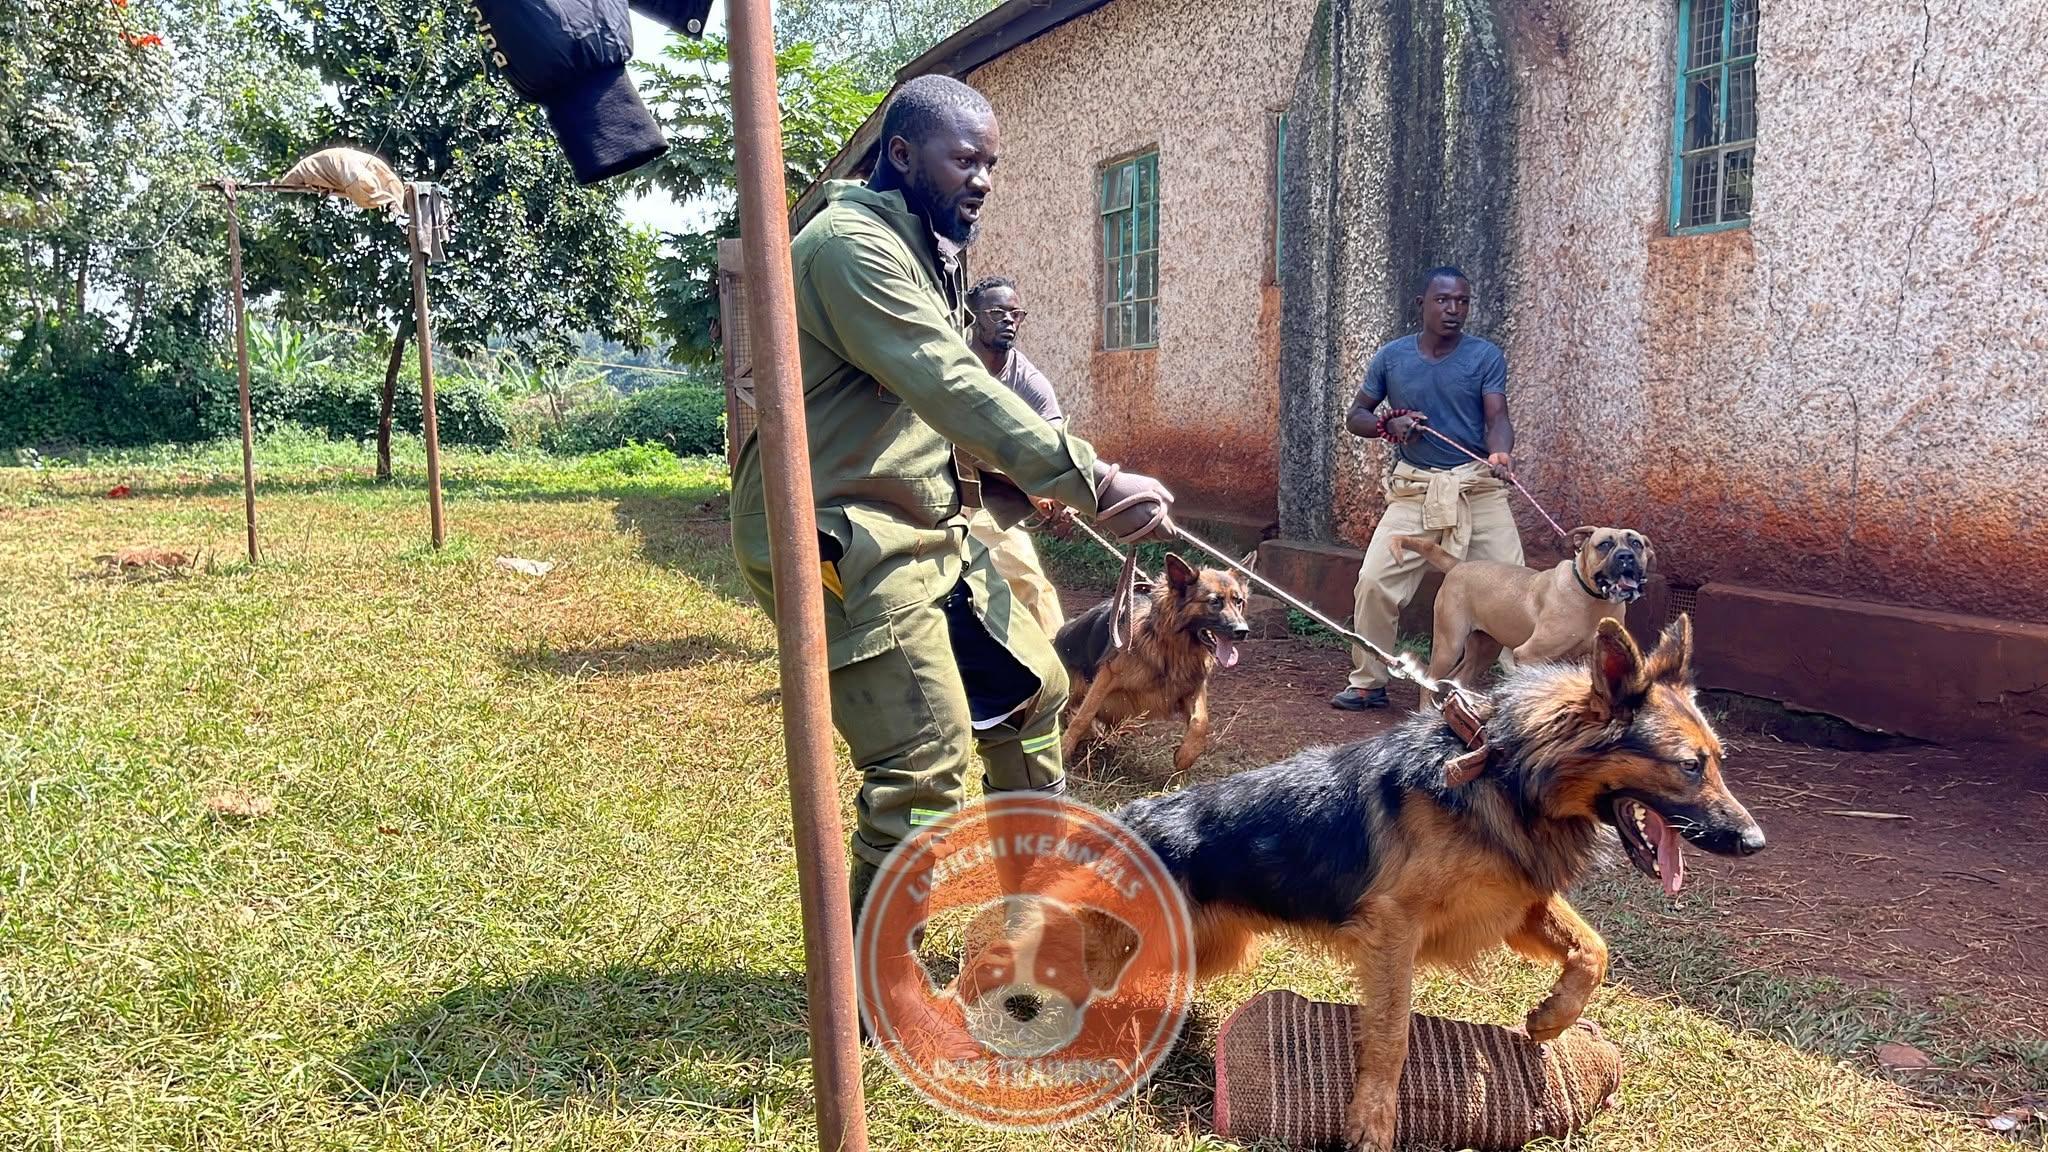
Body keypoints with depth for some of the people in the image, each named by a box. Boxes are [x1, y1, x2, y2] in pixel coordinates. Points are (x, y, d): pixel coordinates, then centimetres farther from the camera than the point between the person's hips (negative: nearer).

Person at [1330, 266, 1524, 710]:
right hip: (1415, 487, 1)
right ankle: (1368, 683, 11)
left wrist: (1501, 453, -35)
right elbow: (1355, 416, 10)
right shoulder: (1391, 357, 3)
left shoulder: (1486, 357, -1)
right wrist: (1389, 424, -12)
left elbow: (1497, 417, -12)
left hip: (1478, 486, -1)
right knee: (1374, 583, -6)